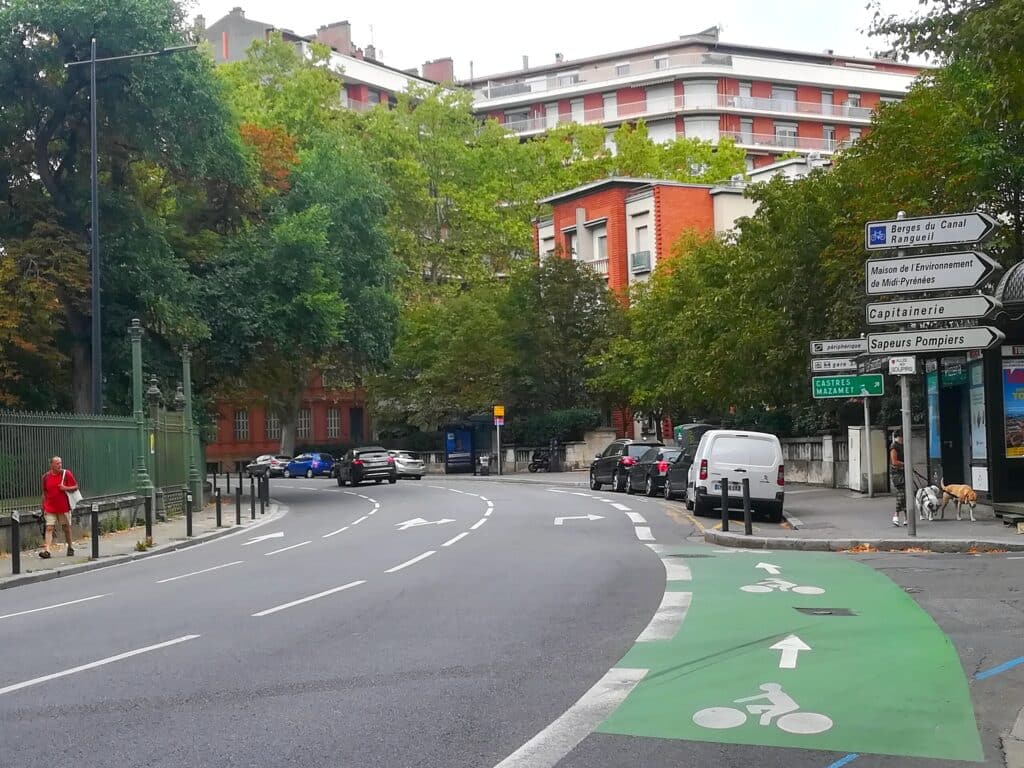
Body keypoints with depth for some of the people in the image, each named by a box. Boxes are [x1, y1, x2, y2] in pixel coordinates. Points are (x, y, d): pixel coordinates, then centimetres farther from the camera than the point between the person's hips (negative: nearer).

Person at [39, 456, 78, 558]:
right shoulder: (46, 477, 3)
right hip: (50, 508, 1)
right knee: (49, 528, -9)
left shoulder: (66, 474, -2)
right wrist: (44, 507, 9)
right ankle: (46, 550, -15)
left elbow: (76, 487, 1)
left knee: (66, 527, 9)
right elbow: (44, 493, 10)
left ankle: (70, 548, 24)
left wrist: (66, 488, -17)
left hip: (64, 507, -1)